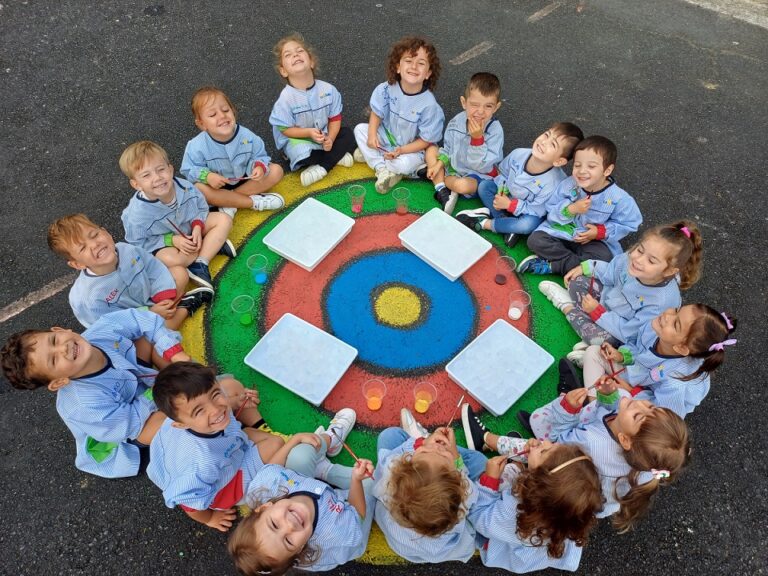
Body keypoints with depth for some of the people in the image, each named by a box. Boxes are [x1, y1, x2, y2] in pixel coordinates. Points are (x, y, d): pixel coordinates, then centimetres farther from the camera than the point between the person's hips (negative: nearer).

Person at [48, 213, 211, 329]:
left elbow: (155, 269, -7)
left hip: (152, 298, 5)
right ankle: (185, 307, -8)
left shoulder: (127, 250, -20)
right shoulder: (87, 297, -34)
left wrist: (165, 297, -19)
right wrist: (151, 313, -26)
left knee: (180, 272, 5)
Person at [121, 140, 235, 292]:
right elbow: (139, 243, -17)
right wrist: (172, 240, -26)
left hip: (190, 229, 5)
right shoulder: (138, 213, -30)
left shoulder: (185, 188, -22)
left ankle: (199, 266, -19)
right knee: (170, 259, -36)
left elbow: (201, 208, -3)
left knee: (224, 220, -12)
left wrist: (197, 226, -22)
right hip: (162, 244, -4)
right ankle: (215, 245, -13)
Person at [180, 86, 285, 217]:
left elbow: (259, 156, -5)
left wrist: (259, 166, -28)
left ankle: (229, 202, -20)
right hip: (218, 186, -2)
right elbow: (189, 170, -11)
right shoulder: (197, 146, -20)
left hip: (245, 180, 3)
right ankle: (254, 202, -25)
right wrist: (207, 176, -31)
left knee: (276, 170, -13)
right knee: (199, 190, -34)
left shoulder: (247, 136, -16)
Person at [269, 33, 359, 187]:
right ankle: (338, 156, -8)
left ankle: (321, 167, -16)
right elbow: (285, 129, -17)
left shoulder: (328, 89, -13)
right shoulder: (286, 98, -22)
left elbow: (335, 118, -4)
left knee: (348, 134, -10)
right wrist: (309, 132, -32)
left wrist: (330, 138, -21)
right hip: (297, 139, -4)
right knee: (303, 154, -34)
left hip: (324, 136, 5)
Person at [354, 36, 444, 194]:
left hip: (411, 148, -4)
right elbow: (376, 113, -2)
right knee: (360, 129, -12)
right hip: (385, 138, 4)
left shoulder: (429, 105, -26)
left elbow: (426, 140, -19)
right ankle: (383, 169, -17)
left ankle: (370, 156, -4)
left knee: (405, 164, -33)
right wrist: (372, 134, -19)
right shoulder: (387, 89, -16)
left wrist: (401, 150, -26)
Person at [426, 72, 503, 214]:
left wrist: (477, 138, -35)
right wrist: (438, 165, -7)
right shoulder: (457, 121, -9)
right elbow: (448, 149, 8)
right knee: (431, 150, -1)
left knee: (462, 185, -37)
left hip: (478, 176, -6)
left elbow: (484, 166, -27)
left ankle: (440, 178, 0)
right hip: (453, 167, 6)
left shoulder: (495, 130, -24)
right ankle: (443, 193, -14)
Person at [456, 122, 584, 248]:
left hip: (528, 212, -4)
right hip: (508, 196, 5)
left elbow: (536, 210, -24)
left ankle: (485, 223, -18)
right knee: (483, 186, -10)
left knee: (529, 224, -36)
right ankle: (505, 220, -16)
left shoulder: (553, 183, -35)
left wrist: (509, 204, -27)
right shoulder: (518, 154, -24)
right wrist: (501, 190, -18)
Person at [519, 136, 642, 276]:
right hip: (561, 233, 1)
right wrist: (570, 209, -30)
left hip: (594, 240, -1)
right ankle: (578, 264, -19)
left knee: (604, 256, -31)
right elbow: (551, 213, -10)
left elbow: (628, 224, -5)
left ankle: (550, 265, -23)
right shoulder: (567, 185, -15)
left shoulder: (618, 198, -17)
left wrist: (600, 232, -18)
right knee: (535, 240, -21)